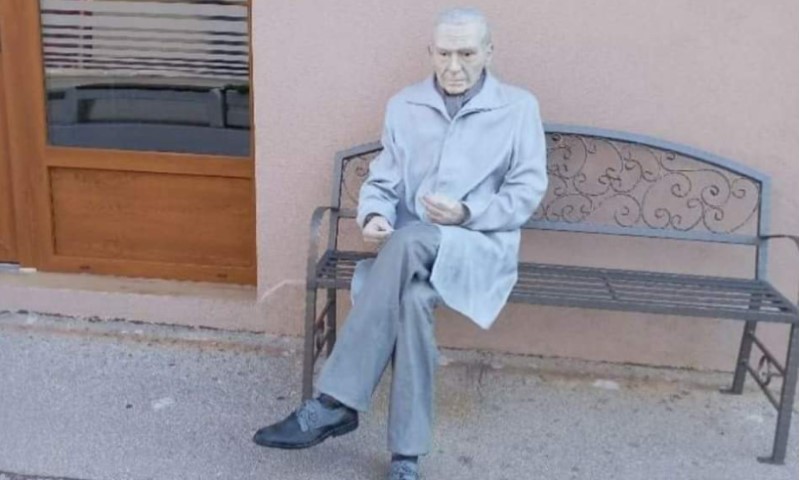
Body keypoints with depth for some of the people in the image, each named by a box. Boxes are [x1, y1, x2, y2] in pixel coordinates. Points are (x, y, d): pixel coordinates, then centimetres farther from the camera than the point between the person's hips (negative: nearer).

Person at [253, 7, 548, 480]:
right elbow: (382, 181, 11)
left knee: (409, 241, -37)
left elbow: (528, 191, 1)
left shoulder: (519, 107, 5)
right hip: (413, 251, 3)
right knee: (412, 296, -36)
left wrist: (467, 213, -15)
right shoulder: (403, 106, 13)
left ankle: (335, 403, -32)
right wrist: (375, 217, -13)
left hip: (482, 247, -2)